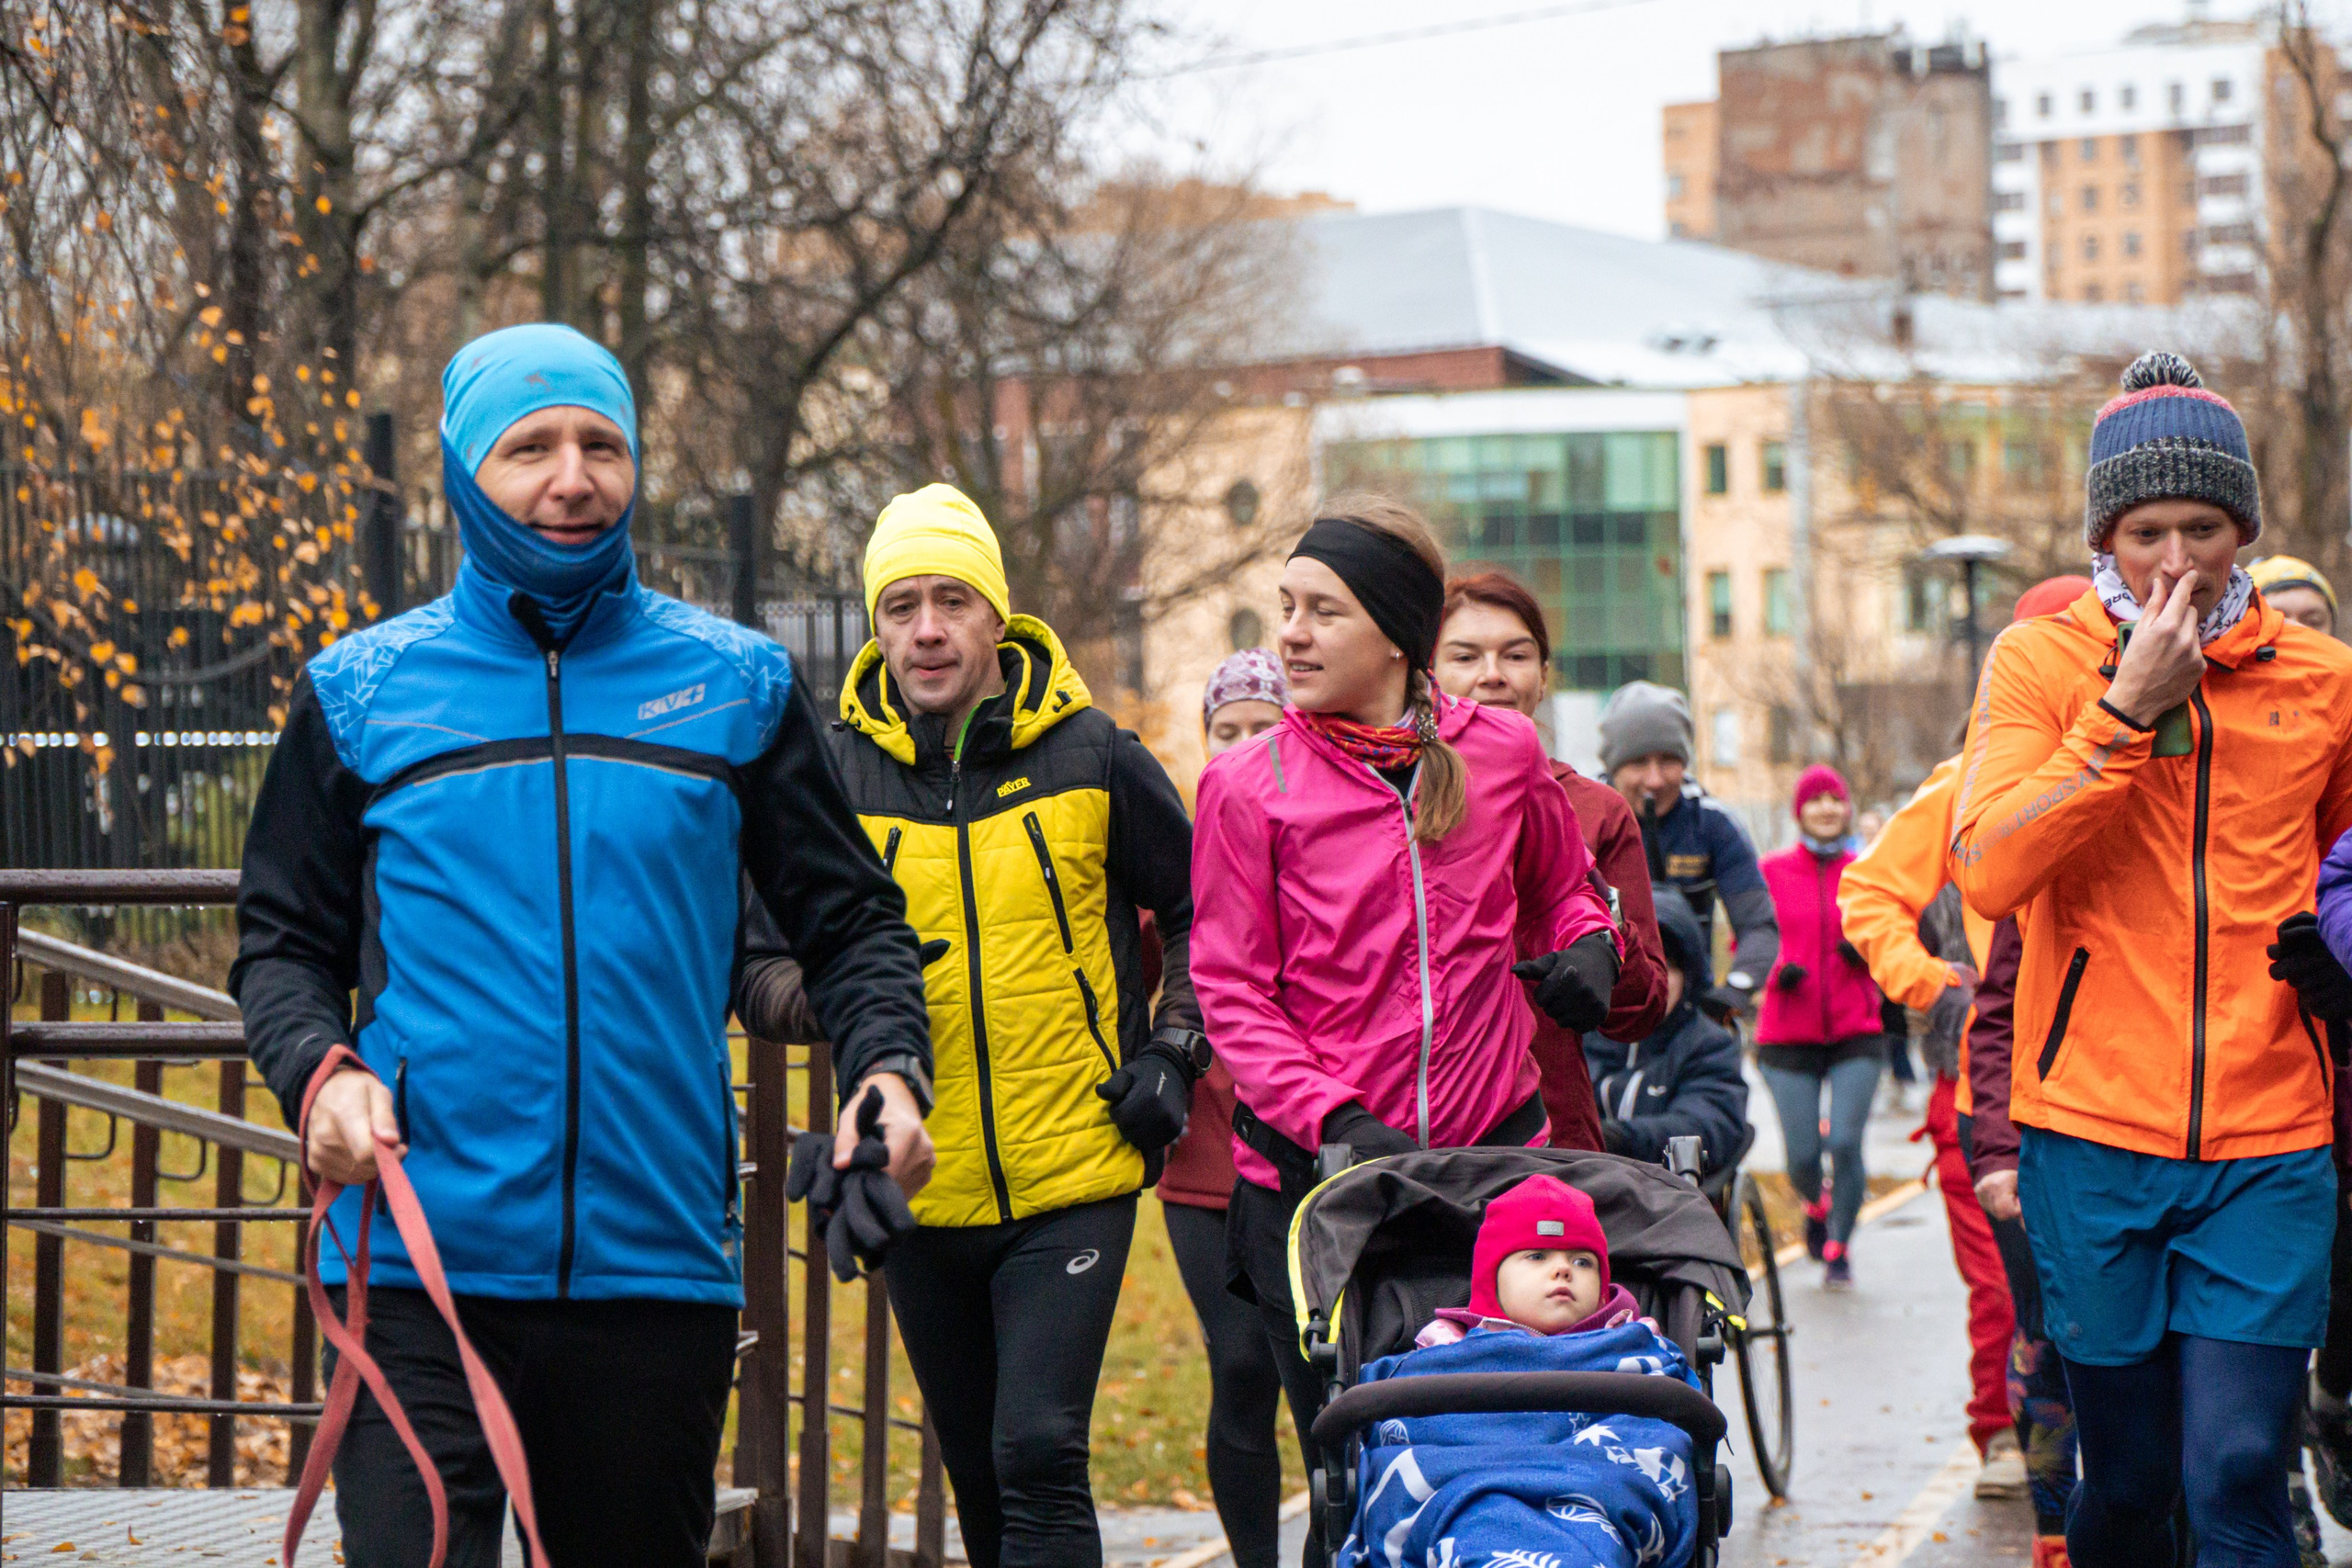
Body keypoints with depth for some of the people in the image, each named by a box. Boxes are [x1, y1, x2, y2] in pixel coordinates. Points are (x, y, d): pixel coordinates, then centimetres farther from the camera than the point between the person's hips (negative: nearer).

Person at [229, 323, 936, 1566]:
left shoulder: (735, 686, 9)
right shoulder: (364, 693, 7)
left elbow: (851, 921, 12)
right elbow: (283, 940, 11)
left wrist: (884, 1066, -7)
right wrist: (317, 1071, -10)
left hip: (659, 1264, 2)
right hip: (422, 1261, -2)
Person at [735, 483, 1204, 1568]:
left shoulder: (1091, 757, 0)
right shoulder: (835, 773, 1)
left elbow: (1201, 915, 13)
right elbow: (752, 955, 5)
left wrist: (1170, 1052, 1)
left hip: (1074, 1178, -3)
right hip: (919, 1187, 3)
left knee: (1039, 1452, -14)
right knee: (979, 1473, 15)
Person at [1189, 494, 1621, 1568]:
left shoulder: (1502, 753, 5)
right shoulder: (1249, 784, -3)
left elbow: (1560, 889, 23)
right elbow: (1231, 990, -3)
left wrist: (1586, 948, 0)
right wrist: (1333, 1123, -16)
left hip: (1491, 1155, 2)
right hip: (1311, 1174, -2)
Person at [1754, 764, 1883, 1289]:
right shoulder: (1772, 872, 1)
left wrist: (1866, 952, -9)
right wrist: (1776, 973, -14)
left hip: (1856, 1034, 0)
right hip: (1788, 1035, 0)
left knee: (1845, 1143, -12)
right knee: (1802, 1157, -2)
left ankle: (1837, 1249, 9)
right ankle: (1818, 1207, 35)